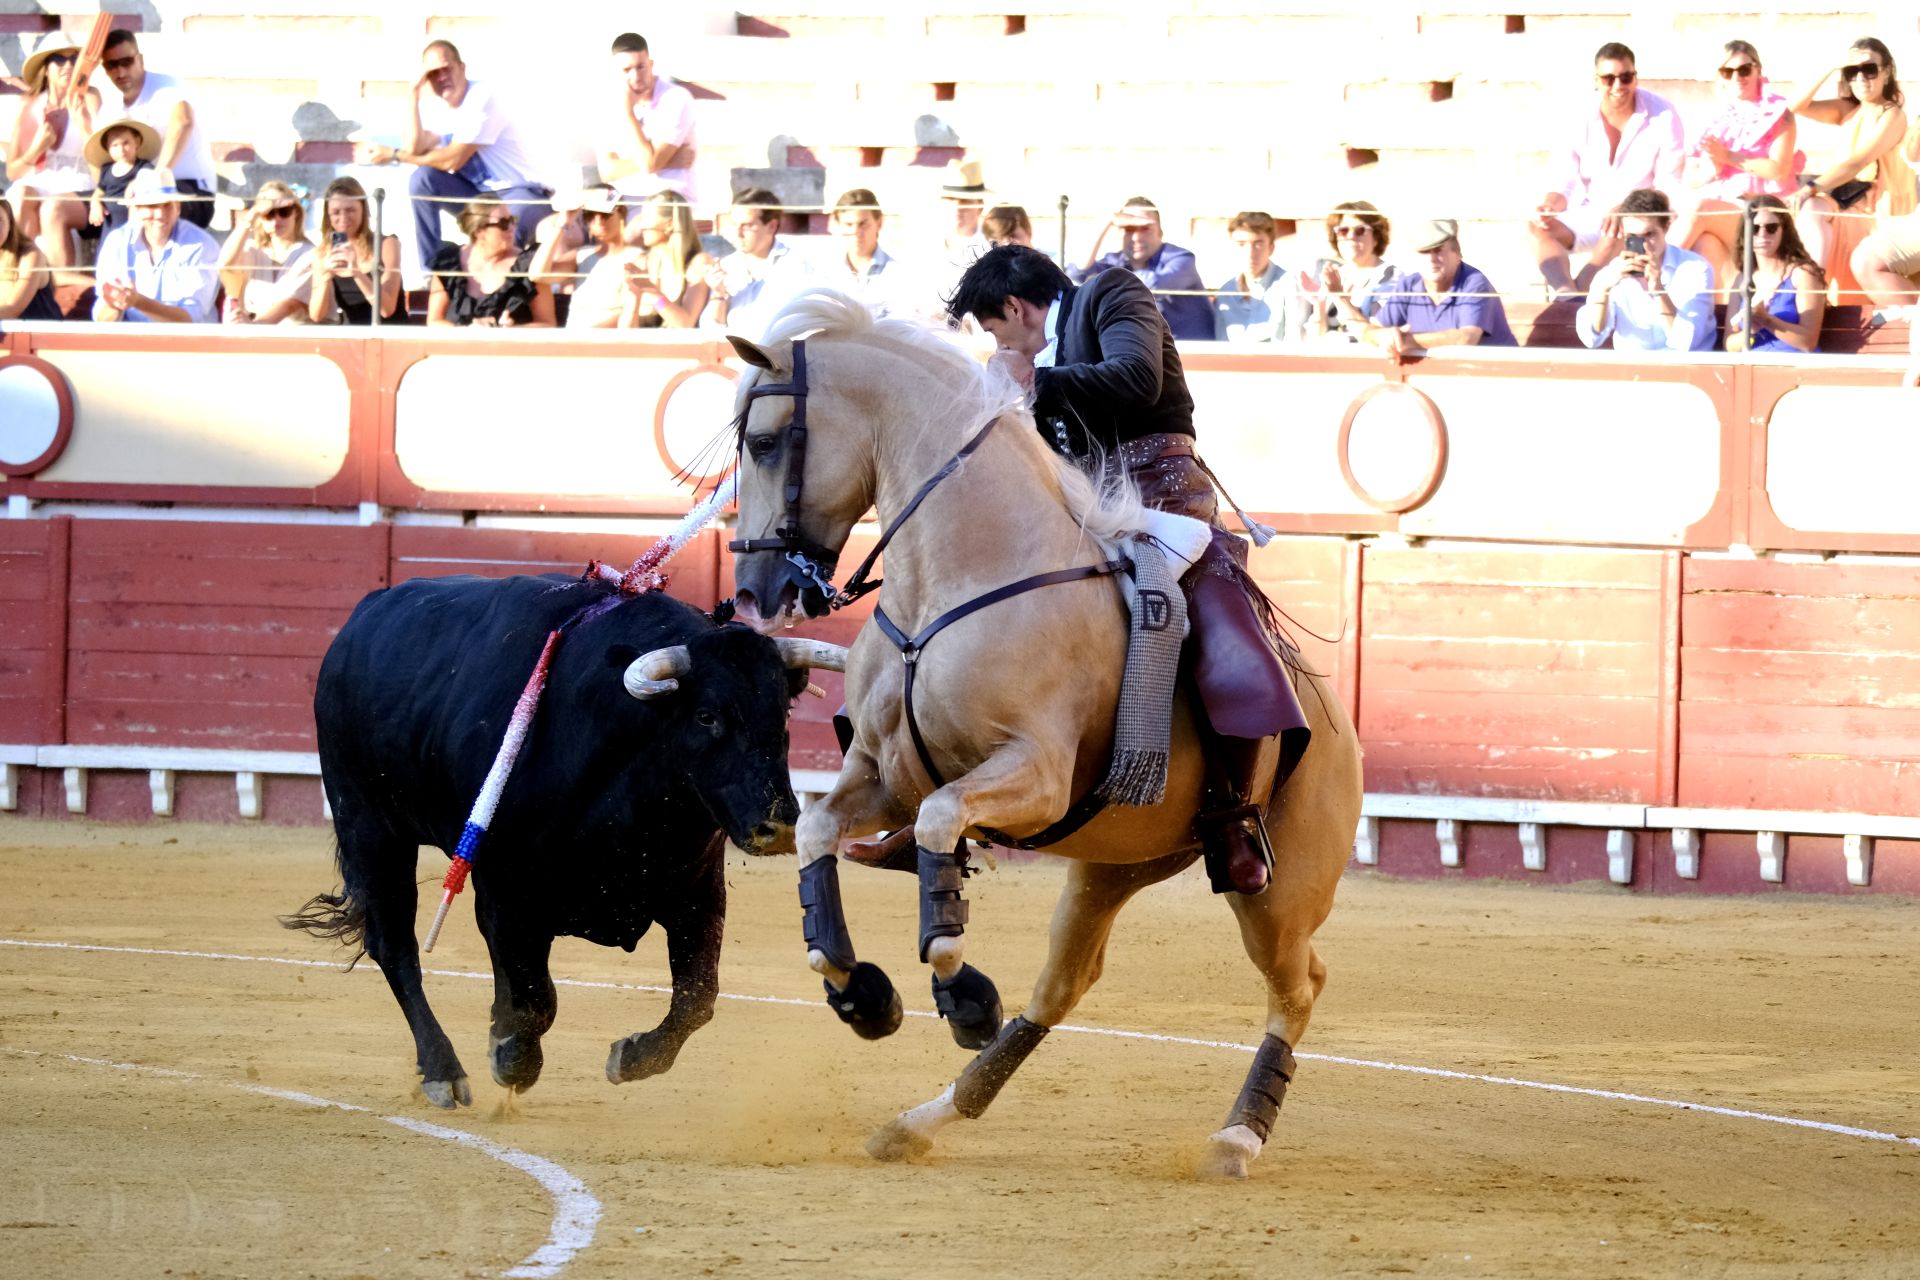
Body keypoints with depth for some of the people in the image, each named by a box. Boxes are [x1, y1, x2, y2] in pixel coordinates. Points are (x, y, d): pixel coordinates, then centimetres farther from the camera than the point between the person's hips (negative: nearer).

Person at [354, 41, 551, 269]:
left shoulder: (482, 98, -19)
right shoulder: (435, 105, 3)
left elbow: (454, 160, -22)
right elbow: (416, 149, -12)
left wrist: (394, 155, -16)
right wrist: (414, 96, -14)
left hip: (518, 192, -7)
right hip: (477, 190, 7)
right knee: (422, 179, -15)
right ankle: (431, 271, -11)